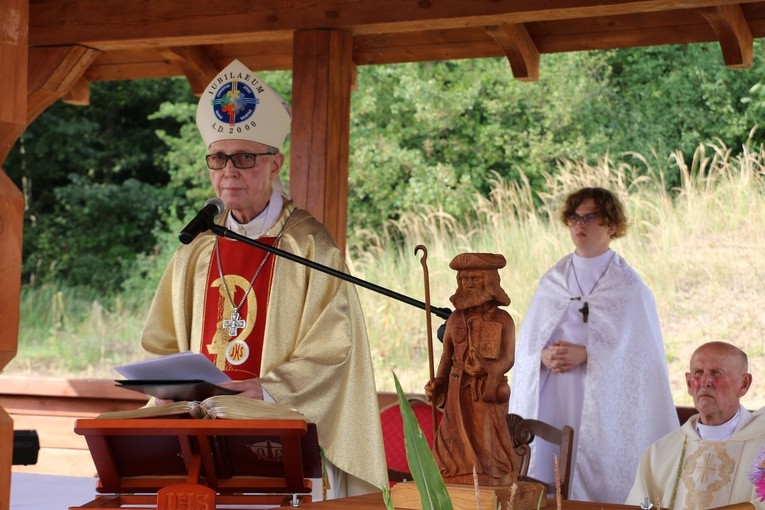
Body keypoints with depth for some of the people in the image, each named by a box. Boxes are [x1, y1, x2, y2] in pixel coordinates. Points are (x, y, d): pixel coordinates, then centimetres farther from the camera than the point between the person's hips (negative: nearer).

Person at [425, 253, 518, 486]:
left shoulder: (502, 320, -1)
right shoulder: (456, 318, 9)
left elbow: (507, 359, -9)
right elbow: (447, 358, 10)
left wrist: (487, 367, -27)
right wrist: (437, 383, -5)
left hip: (488, 397, -3)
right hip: (458, 396, 3)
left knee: (485, 451, -6)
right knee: (455, 455, 1)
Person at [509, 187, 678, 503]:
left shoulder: (628, 286, 0)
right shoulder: (552, 281, 11)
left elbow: (638, 351, -5)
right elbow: (527, 344, 11)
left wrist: (585, 355, -17)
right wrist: (544, 356, -12)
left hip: (602, 403, -3)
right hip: (551, 400, 3)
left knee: (597, 484, -5)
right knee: (544, 483, -1)